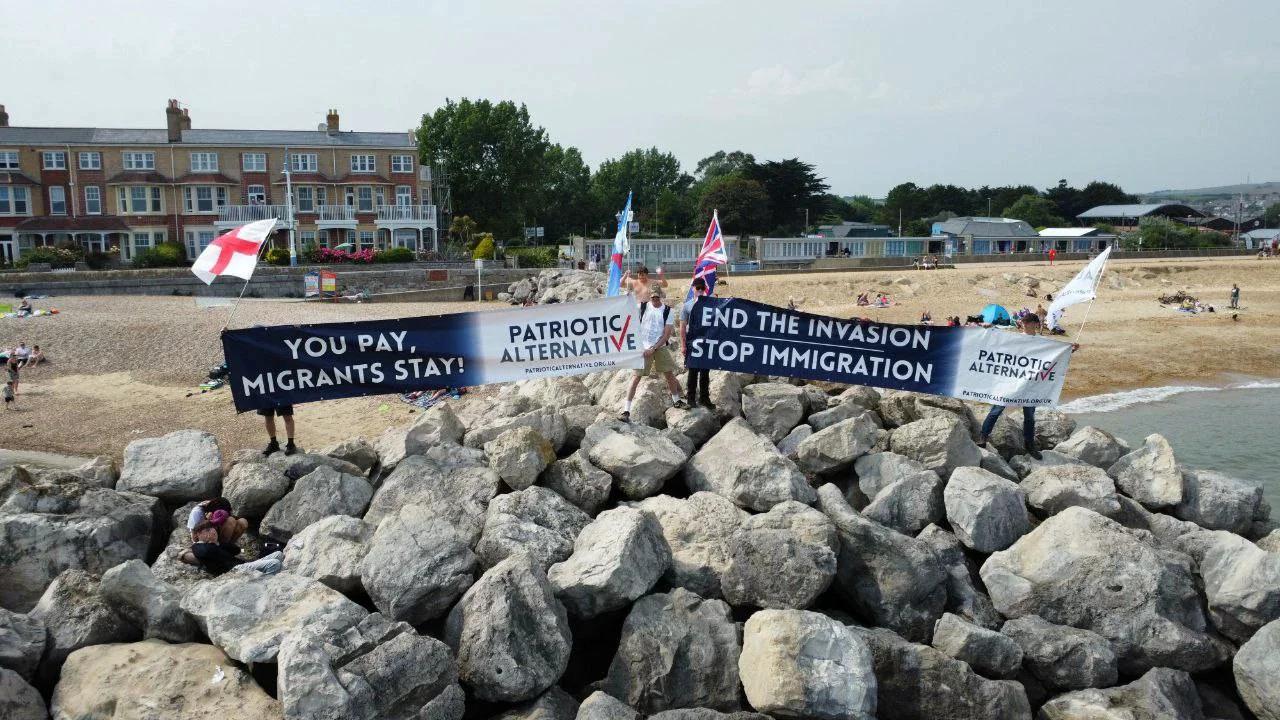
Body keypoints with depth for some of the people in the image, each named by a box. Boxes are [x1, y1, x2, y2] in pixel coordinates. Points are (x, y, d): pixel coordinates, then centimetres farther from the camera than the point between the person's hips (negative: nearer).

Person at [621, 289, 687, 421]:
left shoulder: (668, 311, -2)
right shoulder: (642, 307, -3)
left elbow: (667, 335, -5)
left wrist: (653, 349, -12)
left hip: (660, 347, 2)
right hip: (643, 348, -2)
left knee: (669, 373, 11)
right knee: (637, 377, -7)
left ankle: (676, 400, 36)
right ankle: (626, 411, -7)